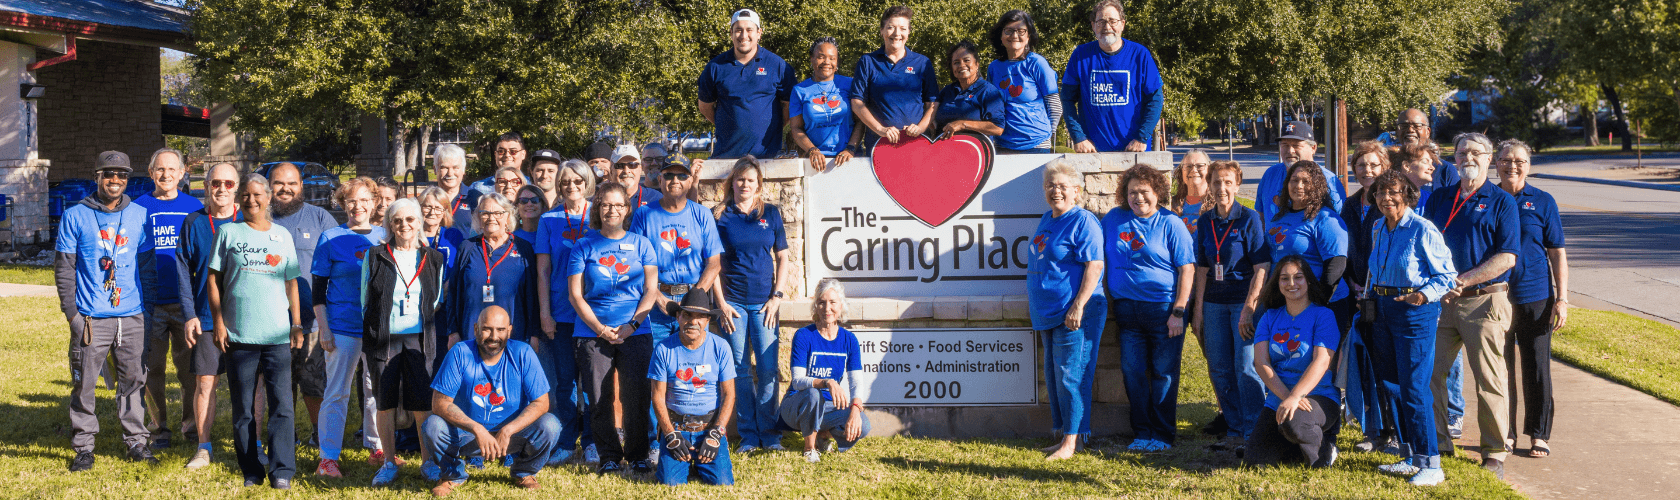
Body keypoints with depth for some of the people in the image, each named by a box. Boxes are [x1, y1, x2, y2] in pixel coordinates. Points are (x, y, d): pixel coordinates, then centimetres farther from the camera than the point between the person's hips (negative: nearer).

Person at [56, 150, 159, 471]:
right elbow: (64, 267, 1)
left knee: (133, 380, 5)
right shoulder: (75, 217, 1)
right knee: (84, 382, 0)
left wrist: (148, 307, 7)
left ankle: (136, 441, 14)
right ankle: (83, 446, 8)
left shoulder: (139, 216, 9)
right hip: (90, 318, -2)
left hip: (133, 317, 2)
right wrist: (71, 310, -6)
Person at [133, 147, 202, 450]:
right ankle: (159, 427, 12)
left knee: (189, 366, 5)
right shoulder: (139, 208, 4)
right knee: (152, 366, 2)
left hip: (187, 301, 1)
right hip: (150, 302, 0)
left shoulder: (194, 207, 7)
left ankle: (190, 422, 20)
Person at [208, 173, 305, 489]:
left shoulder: (282, 236, 12)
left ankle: (281, 471, -4)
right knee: (243, 408, 5)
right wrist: (218, 322, -2)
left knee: (282, 404, -6)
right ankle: (251, 471, 14)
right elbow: (213, 279, 5)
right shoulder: (229, 233, 6)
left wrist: (297, 325, 10)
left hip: (277, 335, 1)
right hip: (238, 335, -1)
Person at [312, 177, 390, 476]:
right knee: (336, 392, 0)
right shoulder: (331, 238, 0)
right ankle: (328, 458, 4)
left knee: (377, 389, 10)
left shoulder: (384, 237, 9)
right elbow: (318, 289, 0)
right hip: (343, 328, -3)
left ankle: (377, 449, 23)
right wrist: (324, 329, -7)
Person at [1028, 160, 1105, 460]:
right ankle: (1063, 435, 19)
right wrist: (1034, 300, 24)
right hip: (1048, 313, 9)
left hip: (1075, 314, -9)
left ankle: (1071, 442, -5)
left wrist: (1078, 306, -23)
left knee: (1070, 375, -9)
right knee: (1054, 376, 12)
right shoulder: (1047, 220, 16)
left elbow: (1094, 266, -18)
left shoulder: (1084, 222, -11)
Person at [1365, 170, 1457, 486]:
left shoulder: (1423, 230, -11)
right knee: (1391, 385, 10)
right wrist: (1370, 296, 14)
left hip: (1415, 311, -8)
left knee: (1413, 387, -10)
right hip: (1383, 309, 8)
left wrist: (1424, 294, -25)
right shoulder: (1378, 230, 12)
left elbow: (1447, 274, -11)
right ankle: (1410, 457, 20)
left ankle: (1430, 464, -5)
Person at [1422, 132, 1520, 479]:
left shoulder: (1501, 202, 1)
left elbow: (1507, 258, -7)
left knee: (1489, 381, -2)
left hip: (1484, 300, -4)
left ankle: (1495, 453, 7)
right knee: (1431, 372, 4)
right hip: (1441, 300, 4)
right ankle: (1437, 442, 17)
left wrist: (1462, 281, -14)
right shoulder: (1440, 199, 14)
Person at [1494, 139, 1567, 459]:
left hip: (1535, 298, -2)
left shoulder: (1542, 202, 2)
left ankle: (1538, 436, 12)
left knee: (1536, 369, 2)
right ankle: (1503, 434, 18)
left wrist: (1562, 299, -4)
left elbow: (1557, 253, 2)